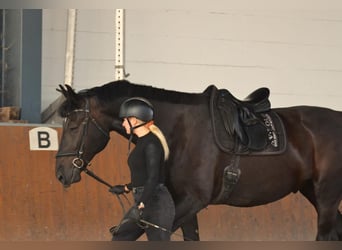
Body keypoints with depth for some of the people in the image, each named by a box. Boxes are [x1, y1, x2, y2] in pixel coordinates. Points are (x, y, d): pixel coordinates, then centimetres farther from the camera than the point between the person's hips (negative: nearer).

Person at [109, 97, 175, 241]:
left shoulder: (151, 144, -15)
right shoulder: (142, 142, 13)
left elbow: (153, 178, -23)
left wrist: (140, 206, -30)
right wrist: (125, 188, 34)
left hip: (156, 203, -10)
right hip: (143, 202, 10)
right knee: (119, 238, 14)